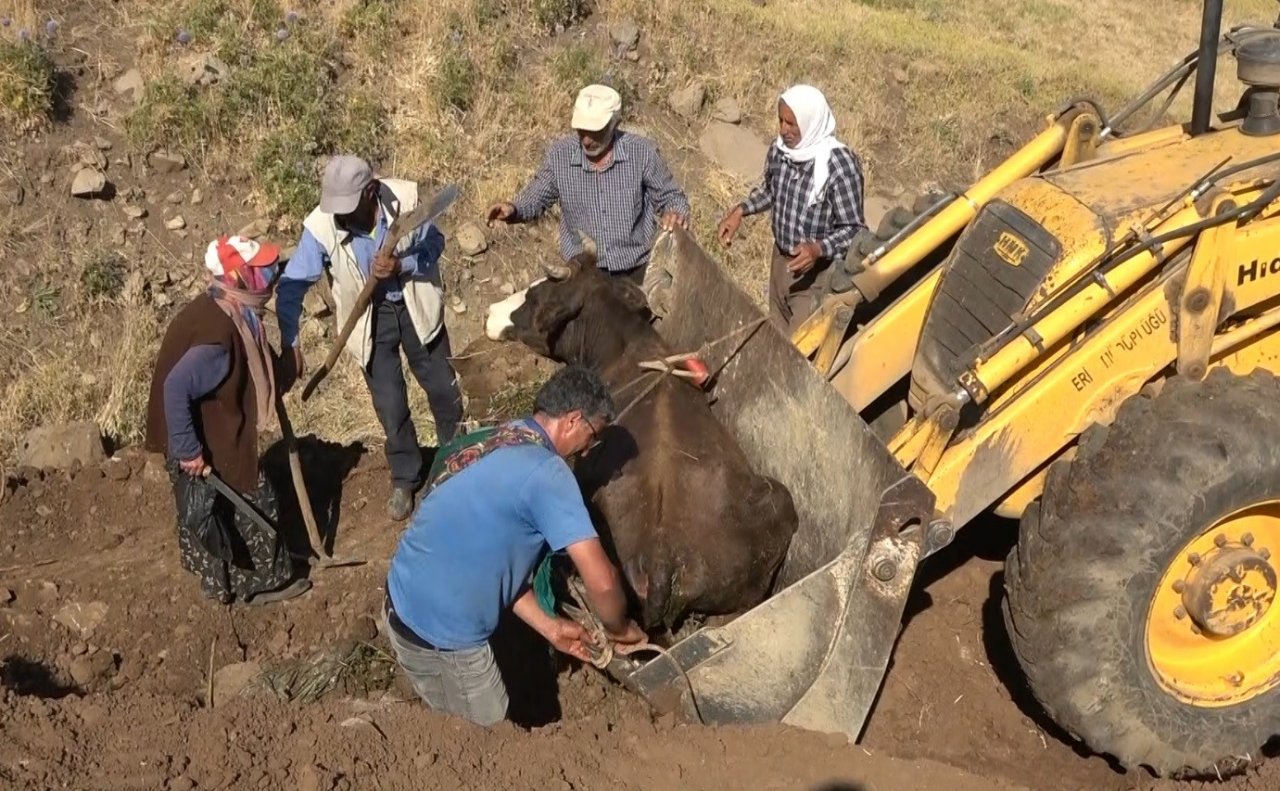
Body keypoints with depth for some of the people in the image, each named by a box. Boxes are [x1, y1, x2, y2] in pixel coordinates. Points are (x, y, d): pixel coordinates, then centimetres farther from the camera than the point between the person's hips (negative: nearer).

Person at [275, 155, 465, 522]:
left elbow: (435, 244, -12)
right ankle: (405, 478, 30)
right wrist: (289, 341, -26)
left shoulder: (407, 198, -25)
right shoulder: (320, 226, -26)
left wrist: (401, 265, -31)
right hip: (369, 317, -1)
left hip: (415, 306, 1)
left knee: (443, 388, 16)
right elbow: (293, 285, -20)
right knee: (390, 405, 5)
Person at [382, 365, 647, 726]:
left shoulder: (499, 443, 8)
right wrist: (620, 628, -3)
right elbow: (601, 581, -23)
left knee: (461, 725, 27)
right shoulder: (545, 471, -20)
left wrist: (549, 626, 13)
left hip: (406, 603, 9)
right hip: (440, 632, -9)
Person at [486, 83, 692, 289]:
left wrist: (675, 214, -25)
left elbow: (670, 198, -2)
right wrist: (513, 209, -16)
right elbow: (537, 197, 5)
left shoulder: (642, 152, -14)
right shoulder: (560, 154, -9)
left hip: (635, 272, -1)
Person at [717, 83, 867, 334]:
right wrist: (740, 210, 0)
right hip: (781, 259, 7)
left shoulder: (840, 165, -26)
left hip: (817, 272, -7)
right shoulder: (779, 149, -6)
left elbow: (854, 229, -21)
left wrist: (818, 249, -37)